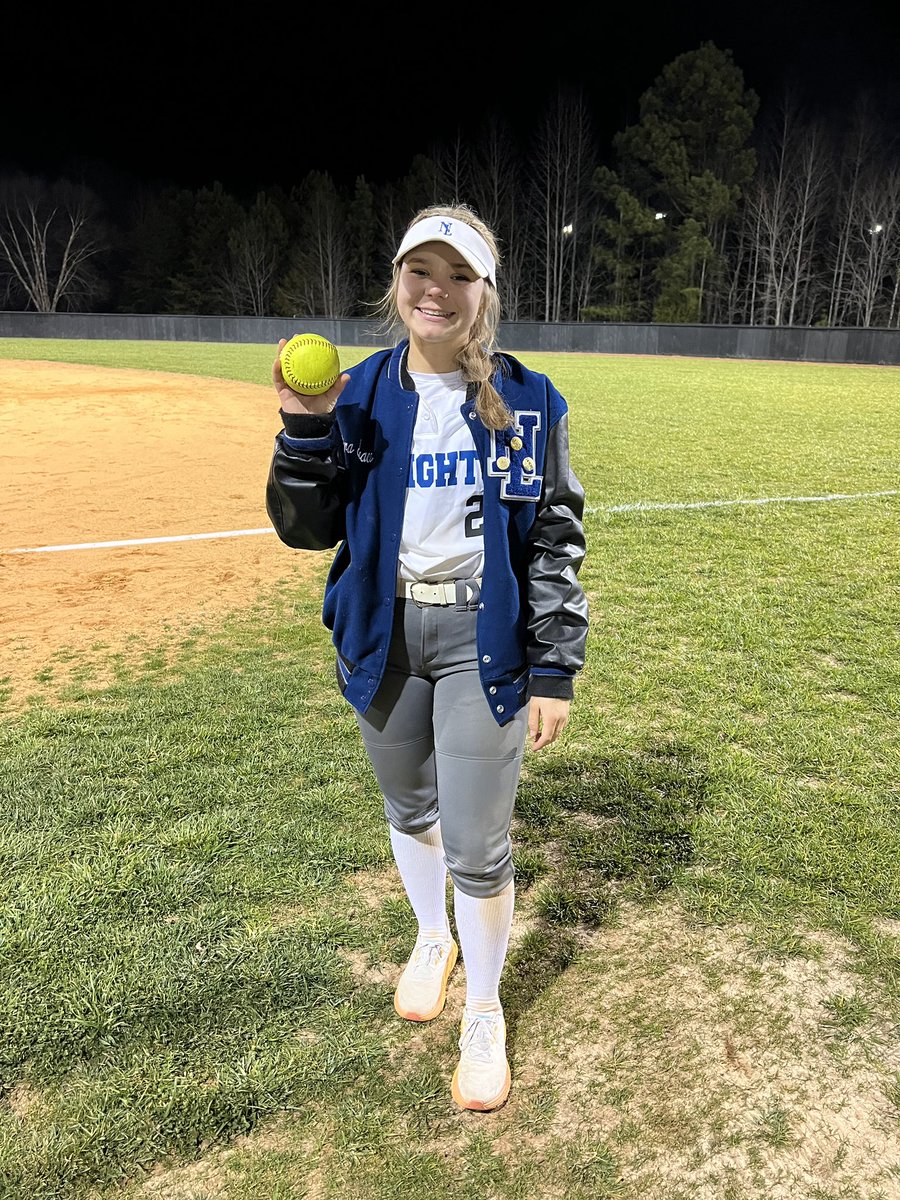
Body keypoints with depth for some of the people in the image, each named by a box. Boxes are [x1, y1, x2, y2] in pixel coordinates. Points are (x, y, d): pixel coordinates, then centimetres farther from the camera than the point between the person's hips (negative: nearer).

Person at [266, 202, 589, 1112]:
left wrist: (554, 672, -8)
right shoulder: (359, 396, 1)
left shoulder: (527, 403, -5)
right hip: (385, 634, 3)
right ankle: (431, 937, 50)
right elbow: (307, 529, -2)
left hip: (483, 638, -3)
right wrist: (304, 429, -17)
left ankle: (484, 1012, 29)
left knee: (477, 847, 2)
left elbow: (557, 542, -5)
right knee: (408, 809, 20)